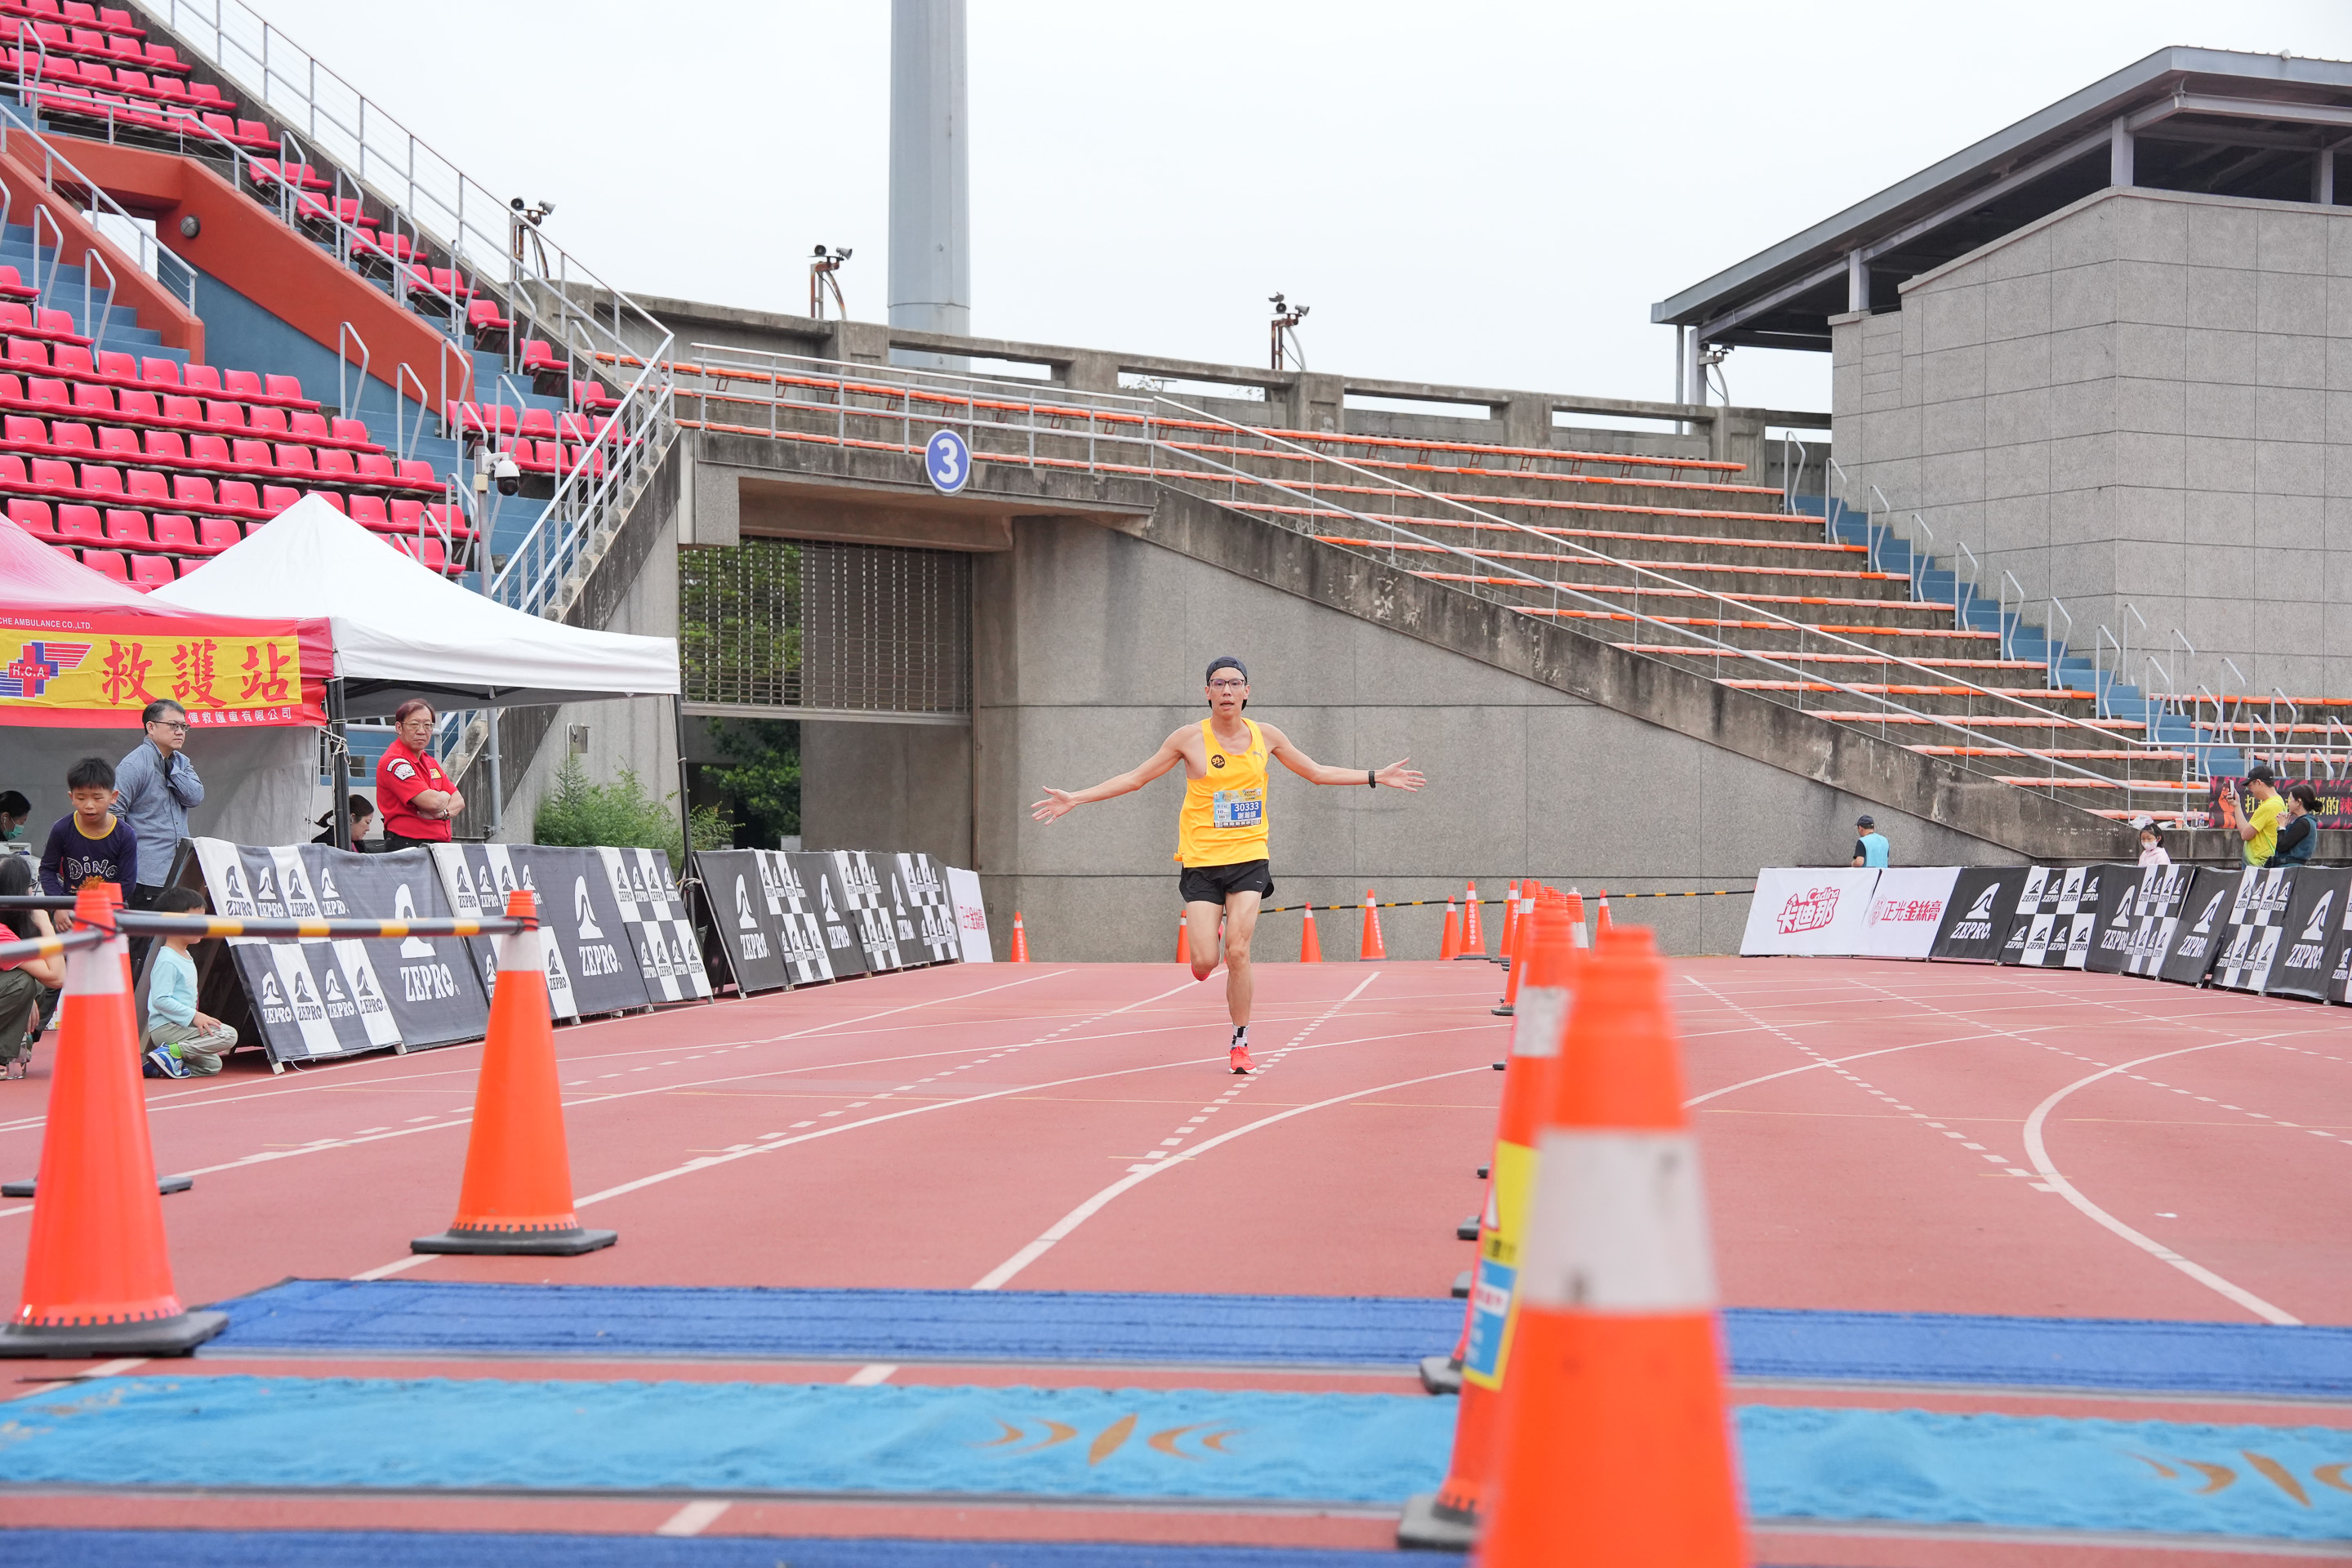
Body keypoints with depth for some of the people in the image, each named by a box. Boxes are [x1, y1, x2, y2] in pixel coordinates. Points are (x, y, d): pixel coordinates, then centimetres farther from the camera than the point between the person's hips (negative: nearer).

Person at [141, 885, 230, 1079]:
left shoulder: (186, 958, 16)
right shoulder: (167, 961, -16)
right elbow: (160, 999, -23)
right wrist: (194, 1016, -25)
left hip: (180, 1025, 10)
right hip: (165, 1027, -10)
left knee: (213, 1064, 20)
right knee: (228, 1035, -20)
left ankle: (154, 1067, 8)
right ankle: (172, 1052, -19)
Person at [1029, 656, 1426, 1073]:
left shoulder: (1265, 736, 4)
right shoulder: (1190, 739, -3)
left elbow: (1317, 773, 18)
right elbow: (1134, 778, 4)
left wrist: (1377, 777, 14)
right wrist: (1074, 798, -2)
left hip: (1249, 859, 1)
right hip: (1201, 862, -1)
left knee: (1238, 953, -13)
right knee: (1205, 962, -9)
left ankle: (1240, 1043, 3)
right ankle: (1204, 947, 30)